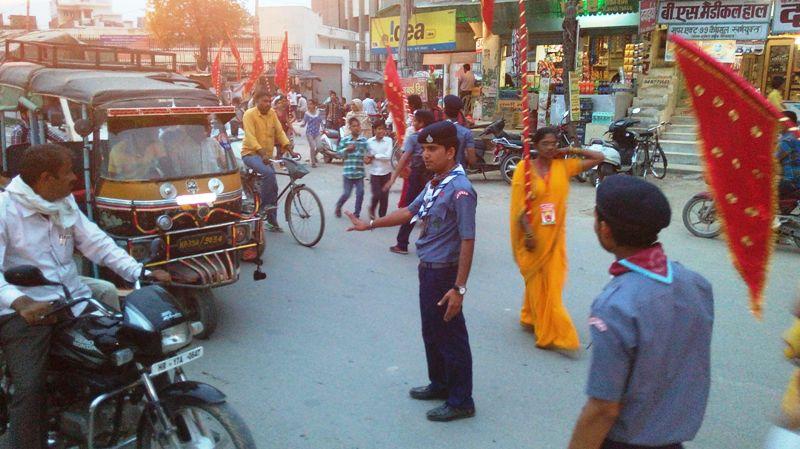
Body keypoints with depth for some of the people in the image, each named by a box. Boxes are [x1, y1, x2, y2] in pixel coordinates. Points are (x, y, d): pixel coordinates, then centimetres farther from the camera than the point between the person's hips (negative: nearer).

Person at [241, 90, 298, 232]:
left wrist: (290, 150, -11)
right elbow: (250, 137, -23)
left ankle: (272, 221, 16)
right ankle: (264, 205, -17)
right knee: (269, 173, -33)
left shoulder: (272, 114, 3)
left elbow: (280, 132, 1)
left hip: (267, 155, 6)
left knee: (273, 188, 5)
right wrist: (263, 153, -36)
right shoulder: (249, 114, -13)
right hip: (251, 153, -6)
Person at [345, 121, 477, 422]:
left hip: (444, 273, -9)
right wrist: (369, 225, 19)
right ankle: (439, 384, 40)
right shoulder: (435, 183, 6)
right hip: (428, 270, 9)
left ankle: (461, 402, 19)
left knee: (450, 336, 3)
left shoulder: (459, 189, -21)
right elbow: (409, 212, 18)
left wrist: (459, 288, -24)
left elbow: (467, 241, -23)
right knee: (431, 332, 21)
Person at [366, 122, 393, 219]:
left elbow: (388, 156, -13)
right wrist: (368, 159, -11)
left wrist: (374, 156, -11)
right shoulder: (369, 141, -1)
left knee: (384, 196, 5)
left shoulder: (389, 140, -5)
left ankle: (382, 216, 21)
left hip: (386, 172, 0)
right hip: (374, 172, 0)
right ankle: (372, 209, 22)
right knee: (377, 195, -8)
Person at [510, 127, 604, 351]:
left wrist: (568, 151, -1)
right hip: (533, 235, -2)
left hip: (554, 236, 3)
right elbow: (519, 205, -10)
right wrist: (528, 233, -16)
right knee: (536, 281, 9)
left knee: (552, 284, 4)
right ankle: (548, 333, 19)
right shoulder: (524, 168, -7)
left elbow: (598, 158, 3)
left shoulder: (563, 166, 1)